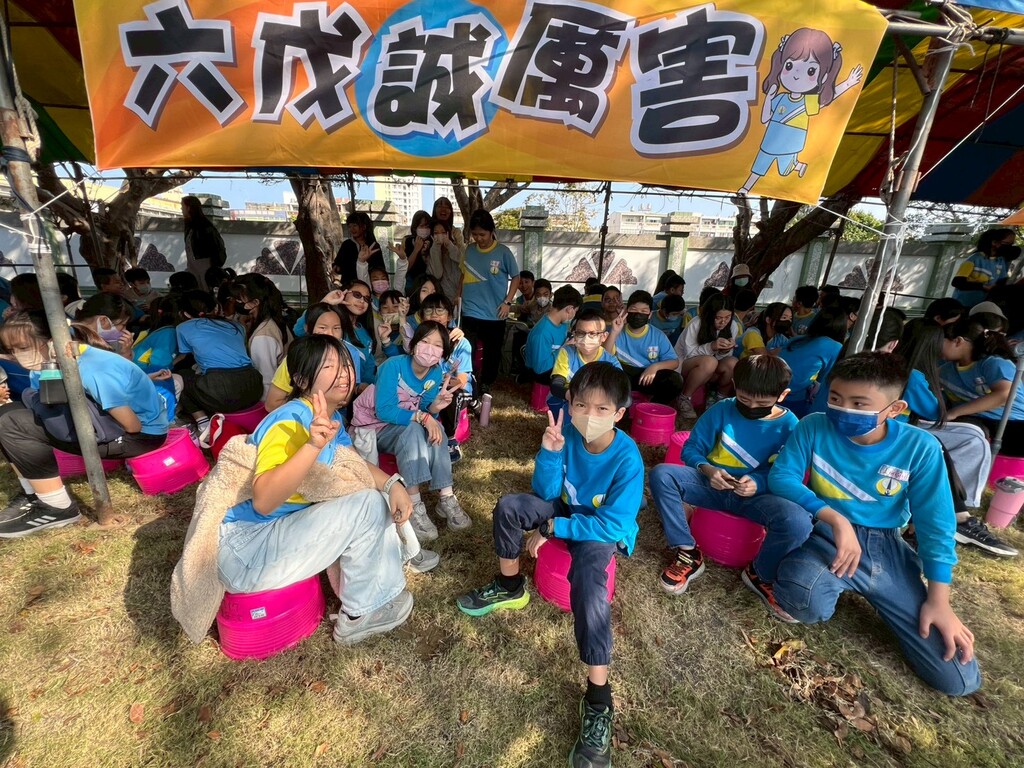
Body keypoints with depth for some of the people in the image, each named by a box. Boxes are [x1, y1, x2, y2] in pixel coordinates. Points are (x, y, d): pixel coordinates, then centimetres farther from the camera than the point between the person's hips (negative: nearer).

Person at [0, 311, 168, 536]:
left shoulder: (93, 369, -26)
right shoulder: (47, 366, 2)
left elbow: (132, 425, -22)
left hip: (143, 434, -9)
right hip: (112, 418, 9)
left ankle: (57, 507, -6)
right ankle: (34, 493, 13)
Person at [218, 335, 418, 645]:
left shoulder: (331, 417, 1)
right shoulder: (290, 423, -26)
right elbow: (263, 500, -38)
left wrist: (392, 484, -11)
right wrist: (313, 445, -50)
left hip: (284, 528, 9)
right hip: (244, 551, -9)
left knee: (379, 497, 7)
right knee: (366, 504, -19)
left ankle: (385, 594, 14)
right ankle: (358, 617, 1)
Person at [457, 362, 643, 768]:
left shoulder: (627, 458, -29)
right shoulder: (568, 433, -18)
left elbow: (612, 525, -27)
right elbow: (547, 493, -11)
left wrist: (550, 529, -24)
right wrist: (550, 452, -30)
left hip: (606, 531, -5)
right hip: (569, 511, 5)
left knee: (586, 573, -34)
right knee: (509, 506, -15)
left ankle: (598, 695, -23)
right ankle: (510, 587, 8)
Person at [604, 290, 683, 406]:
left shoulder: (658, 335, 4)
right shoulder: (618, 332, 0)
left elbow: (674, 362, 2)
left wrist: (655, 366, -19)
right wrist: (614, 332, -23)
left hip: (648, 377, 2)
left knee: (675, 380, -25)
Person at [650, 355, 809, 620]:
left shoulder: (789, 425, -6)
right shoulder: (721, 410, -5)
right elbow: (691, 448, -2)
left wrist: (758, 483, -23)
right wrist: (708, 470, -23)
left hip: (758, 494, 0)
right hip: (713, 485, 1)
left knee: (798, 521, -33)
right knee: (661, 474, -26)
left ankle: (761, 575, 1)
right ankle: (688, 554, -11)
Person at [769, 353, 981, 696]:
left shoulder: (920, 447, -8)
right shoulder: (814, 427, -11)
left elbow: (935, 524, -2)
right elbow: (781, 476, -13)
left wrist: (938, 600, -4)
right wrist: (835, 519, -27)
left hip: (886, 548, 3)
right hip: (824, 536, -2)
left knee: (959, 679, 1)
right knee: (807, 601, -38)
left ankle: (862, 590, 21)